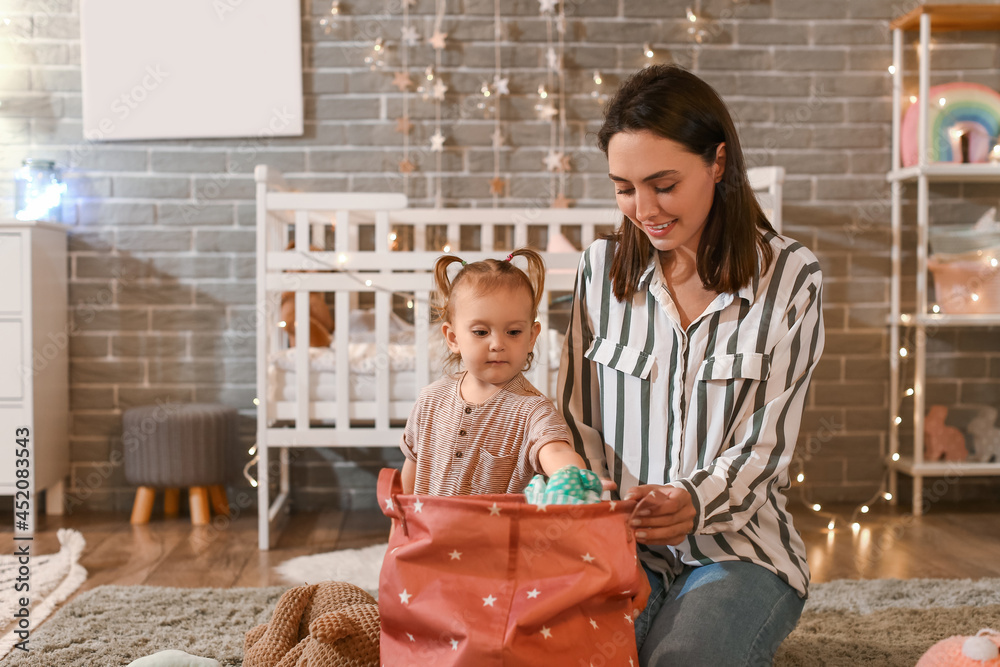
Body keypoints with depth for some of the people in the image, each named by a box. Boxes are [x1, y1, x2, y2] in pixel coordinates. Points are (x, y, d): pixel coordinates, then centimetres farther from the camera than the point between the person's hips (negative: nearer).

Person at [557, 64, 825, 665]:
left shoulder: (790, 277, -2)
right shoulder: (603, 268, 7)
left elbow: (764, 447, -6)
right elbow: (576, 420, 8)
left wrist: (693, 502, -27)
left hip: (739, 547, -1)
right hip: (620, 547, 2)